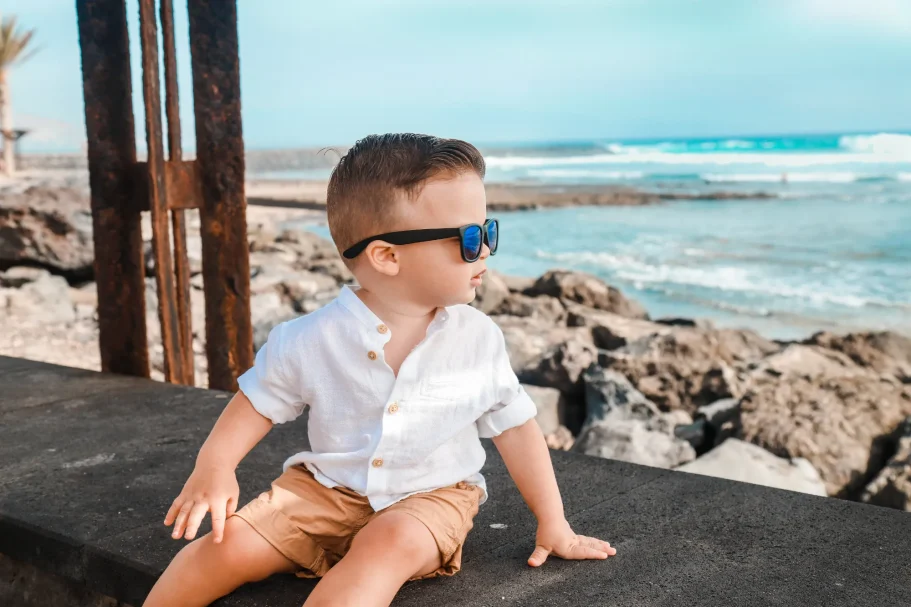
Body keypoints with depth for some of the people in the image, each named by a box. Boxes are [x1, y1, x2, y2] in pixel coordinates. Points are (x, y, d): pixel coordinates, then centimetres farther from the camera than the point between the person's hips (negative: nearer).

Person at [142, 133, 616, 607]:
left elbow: (516, 428, 1)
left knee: (390, 544, -34)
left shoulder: (480, 338, -9)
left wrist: (553, 524, 3)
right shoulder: (313, 339, -13)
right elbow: (258, 402, 2)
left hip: (430, 496, 0)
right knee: (230, 546, -15)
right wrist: (213, 468, -15)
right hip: (326, 489, 1)